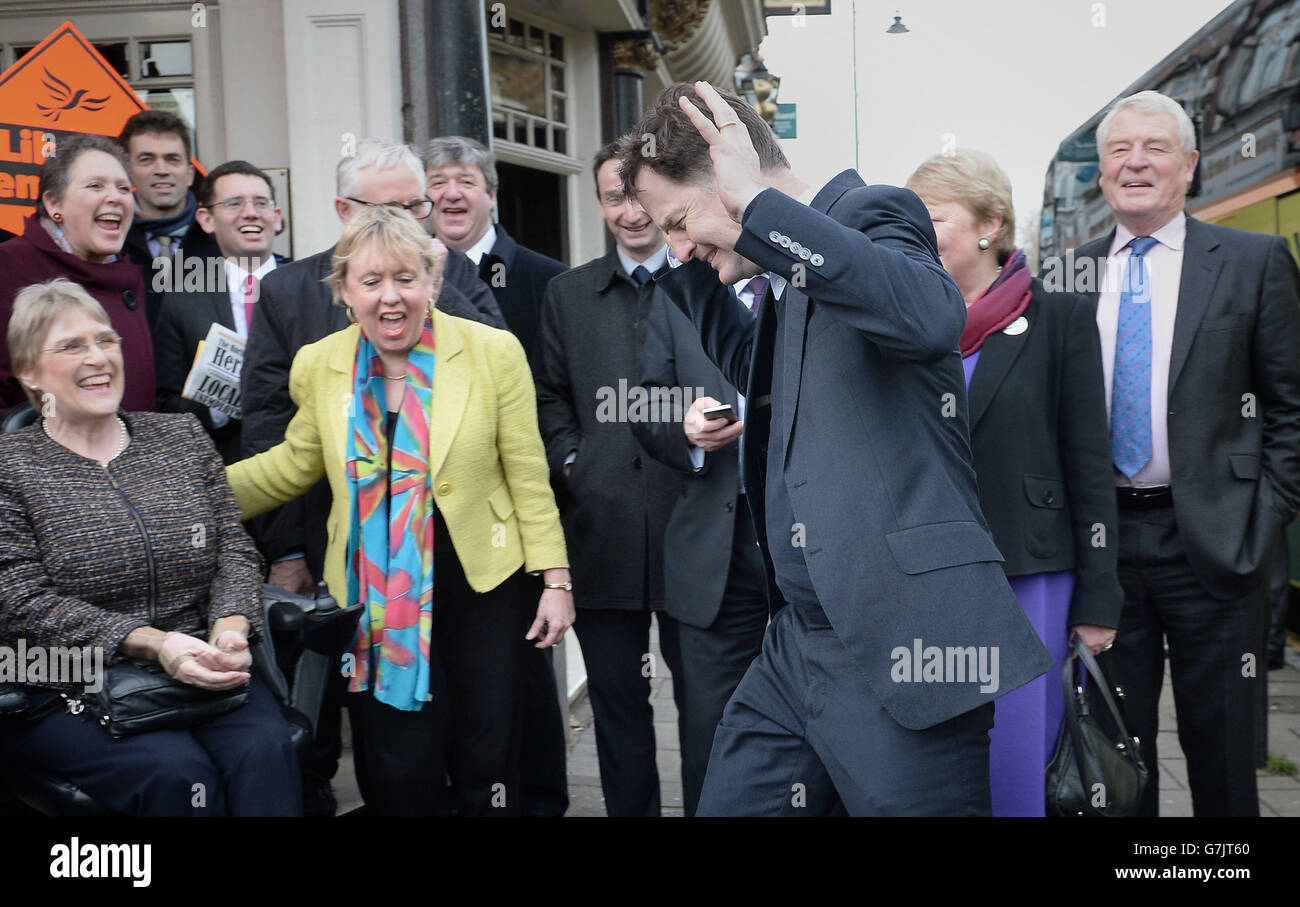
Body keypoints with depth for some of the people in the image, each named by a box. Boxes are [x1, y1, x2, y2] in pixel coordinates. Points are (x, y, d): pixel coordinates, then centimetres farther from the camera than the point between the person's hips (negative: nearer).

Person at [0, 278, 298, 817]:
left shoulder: (183, 437, 13)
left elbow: (234, 549, 9)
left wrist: (231, 628, -13)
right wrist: (152, 643, -20)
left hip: (200, 670, 3)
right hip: (71, 691, -3)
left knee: (265, 749, -27)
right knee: (176, 770, -30)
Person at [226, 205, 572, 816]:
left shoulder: (494, 352, -6)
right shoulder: (317, 366, 1)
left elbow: (528, 475, -3)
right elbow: (295, 465, 14)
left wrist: (556, 579, -5)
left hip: (483, 587, -2)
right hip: (376, 599, 2)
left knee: (487, 768, 7)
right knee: (397, 777, 5)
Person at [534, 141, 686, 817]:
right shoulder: (568, 293, 13)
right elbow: (550, 395, 15)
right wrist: (570, 462, 1)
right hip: (604, 528, 3)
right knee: (616, 700, 12)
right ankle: (629, 808, 26)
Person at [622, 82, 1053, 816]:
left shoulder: (872, 212, -8)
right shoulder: (795, 264, 16)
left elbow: (930, 316, -31)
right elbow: (755, 368, 36)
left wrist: (757, 206, -27)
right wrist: (694, 263, 21)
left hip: (900, 643, -9)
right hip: (799, 644, 9)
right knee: (726, 803, 9)